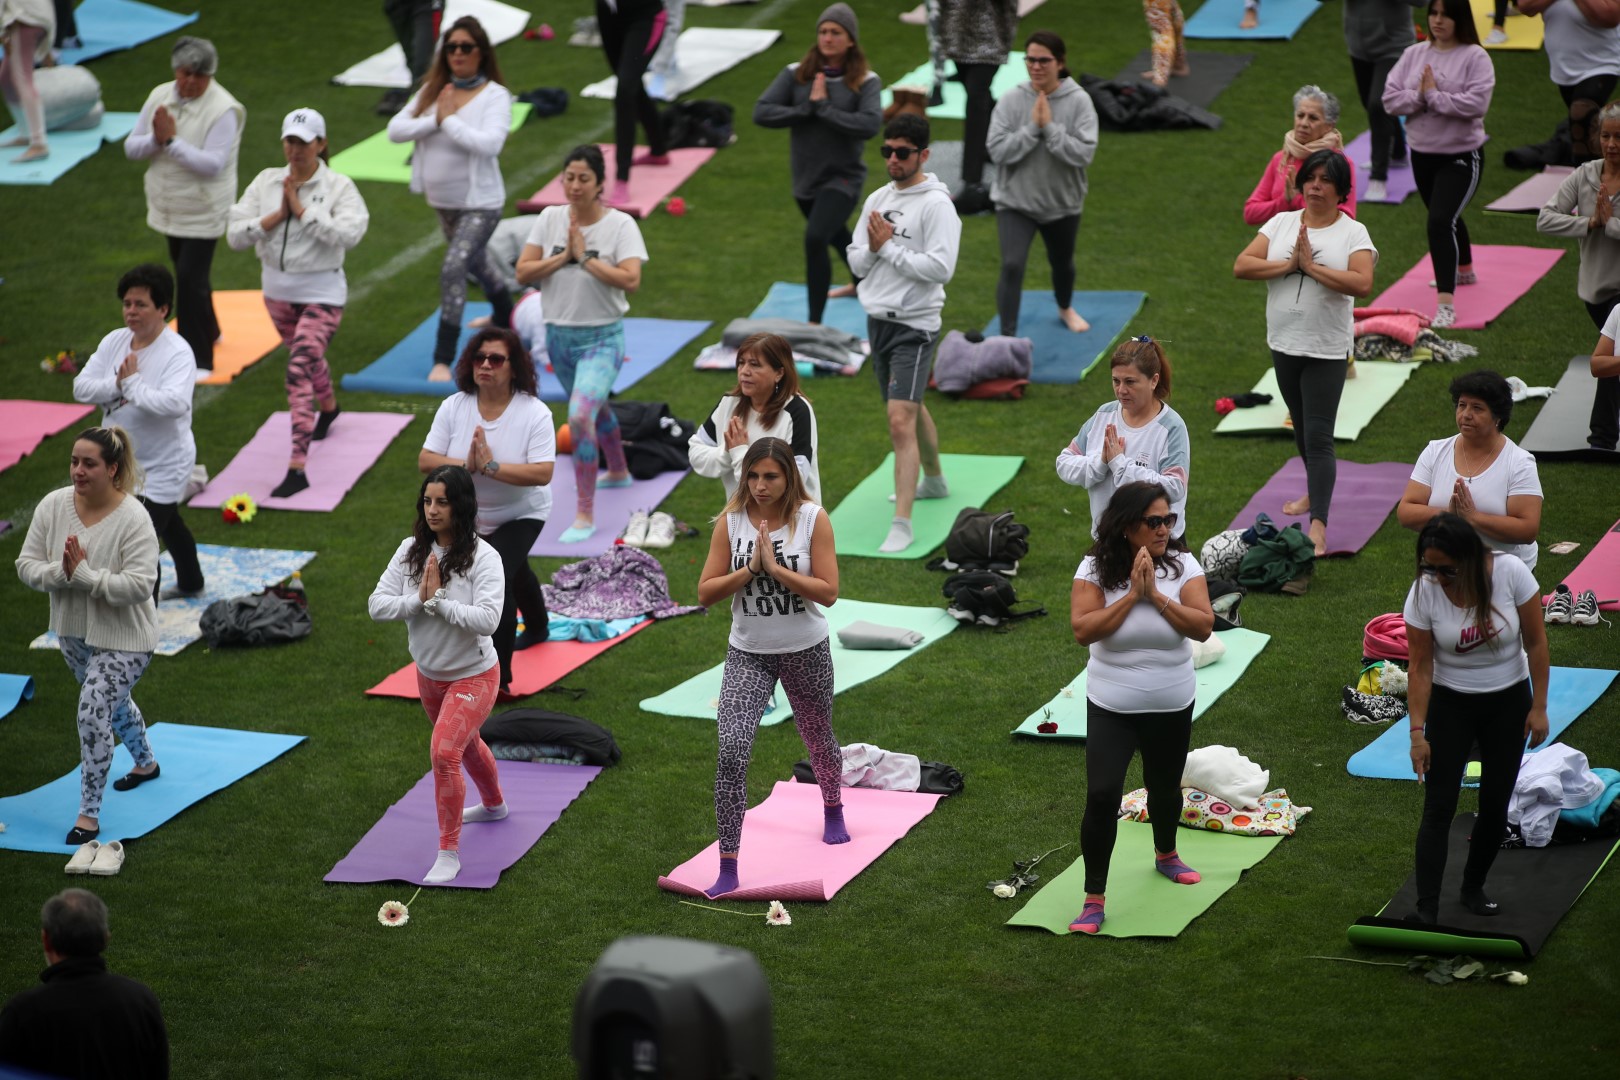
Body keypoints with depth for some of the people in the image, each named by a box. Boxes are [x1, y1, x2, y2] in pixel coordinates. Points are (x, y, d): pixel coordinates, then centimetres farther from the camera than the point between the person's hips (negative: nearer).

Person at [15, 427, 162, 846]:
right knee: (113, 702, 28)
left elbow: (140, 585, -31)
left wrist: (84, 575, -35)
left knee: (94, 713, -17)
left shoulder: (133, 520, -26)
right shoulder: (53, 506, -11)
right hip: (73, 631, 6)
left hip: (122, 638, -6)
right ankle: (145, 763, 56)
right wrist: (61, 573, -29)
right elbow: (27, 565, -9)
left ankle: (89, 813, -4)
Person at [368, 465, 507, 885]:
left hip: (472, 676, -6)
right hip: (429, 673, 6)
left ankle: (449, 853, -9)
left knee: (444, 753, -21)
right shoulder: (411, 550, -9)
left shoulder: (483, 558, -24)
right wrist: (419, 600, -28)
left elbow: (487, 620, -34)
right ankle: (494, 805, 58)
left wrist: (439, 600, -32)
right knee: (465, 744, 29)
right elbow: (377, 605, -14)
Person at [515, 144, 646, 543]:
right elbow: (523, 272, -4)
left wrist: (585, 258, -22)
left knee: (580, 417, -23)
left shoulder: (620, 224, -12)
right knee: (595, 408, 27)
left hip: (602, 338, -6)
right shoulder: (551, 218, -1)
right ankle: (618, 472, 54)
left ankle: (585, 514, -17)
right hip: (559, 334, 6)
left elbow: (630, 280, -24)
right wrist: (562, 257, -17)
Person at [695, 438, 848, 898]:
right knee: (731, 752, -17)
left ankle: (833, 812, 56)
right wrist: (749, 570, -20)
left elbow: (828, 592, -15)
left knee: (819, 740, 22)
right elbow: (706, 593, -6)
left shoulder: (812, 519, -11)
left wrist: (775, 568, -23)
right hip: (748, 654, 0)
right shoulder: (730, 522, -7)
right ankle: (727, 869, -14)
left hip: (805, 651, 0)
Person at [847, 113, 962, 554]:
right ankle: (933, 480, 46)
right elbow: (856, 261, 10)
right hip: (878, 319, 8)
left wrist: (889, 247, -16)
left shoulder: (936, 204, -13)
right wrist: (873, 248, -11)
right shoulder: (878, 200, 10)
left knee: (901, 421, -16)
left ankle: (902, 525, -17)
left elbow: (940, 267, -22)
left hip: (914, 325, -8)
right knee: (911, 409, 24)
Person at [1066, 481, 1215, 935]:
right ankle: (1094, 900, -6)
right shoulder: (1096, 569, -13)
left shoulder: (1182, 565, -10)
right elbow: (1083, 630, -23)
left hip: (1172, 706, 2)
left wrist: (1155, 594, -25)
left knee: (1164, 787, 22)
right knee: (1102, 796, -14)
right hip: (1111, 708, -2)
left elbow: (1202, 627, -18)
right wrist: (1131, 595, -26)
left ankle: (1165, 855, 53)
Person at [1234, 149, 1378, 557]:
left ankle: (1319, 526, -14)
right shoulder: (1281, 223, 4)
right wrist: (1289, 264, -17)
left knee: (1318, 436, -11)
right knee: (1302, 427, 22)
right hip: (1284, 342, 5)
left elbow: (1363, 283, -22)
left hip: (1327, 350, -5)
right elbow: (1242, 266, -5)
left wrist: (1312, 266, -21)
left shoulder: (1353, 232, -7)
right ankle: (1316, 491, 44)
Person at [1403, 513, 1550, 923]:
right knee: (1438, 808, -8)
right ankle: (1426, 910, -10)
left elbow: (1535, 642, -11)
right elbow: (1420, 667, -13)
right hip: (1450, 704, -1)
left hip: (1507, 701, 1)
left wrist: (1538, 707, -10)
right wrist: (1418, 732, -15)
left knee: (1495, 805, 6)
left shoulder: (1510, 573, -21)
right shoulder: (1423, 592, -19)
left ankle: (1473, 888, 27)